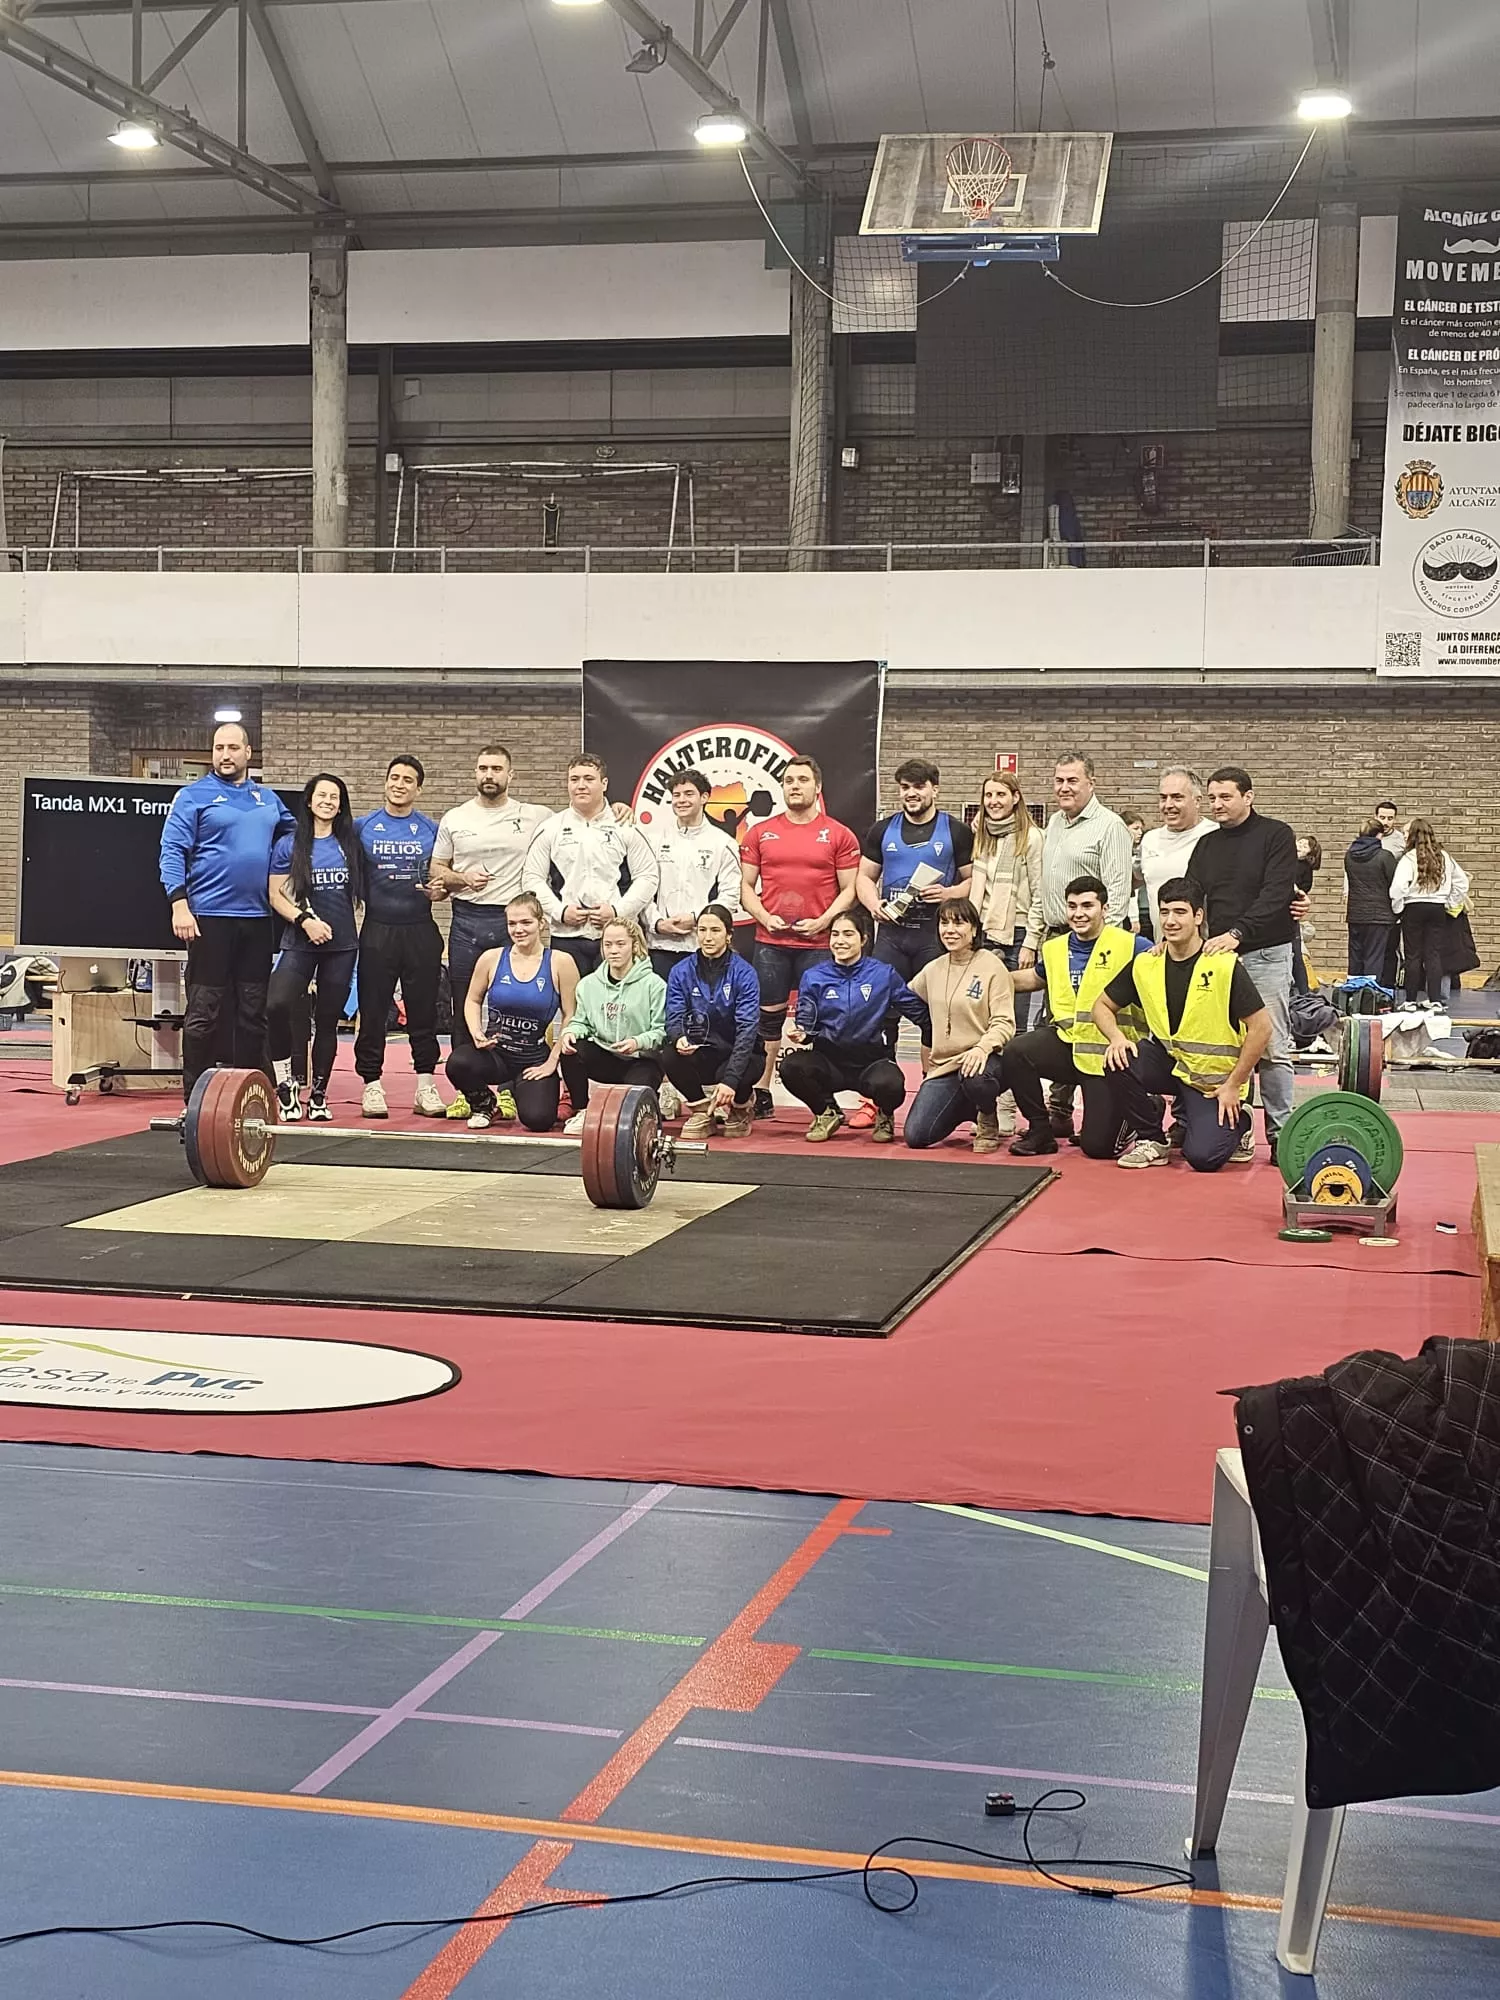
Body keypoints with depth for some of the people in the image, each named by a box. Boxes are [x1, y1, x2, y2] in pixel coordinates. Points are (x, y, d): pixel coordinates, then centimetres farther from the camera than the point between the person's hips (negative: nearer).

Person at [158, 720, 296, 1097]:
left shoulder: (267, 798, 14)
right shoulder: (194, 796, -2)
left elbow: (293, 829, 32)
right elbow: (172, 851, -8)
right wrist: (179, 904, -17)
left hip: (257, 918, 5)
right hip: (210, 915, -5)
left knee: (253, 1012, 9)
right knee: (204, 1013, -4)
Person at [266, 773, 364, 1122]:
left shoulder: (350, 844, 9)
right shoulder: (289, 845, 2)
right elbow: (276, 895, 0)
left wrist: (359, 929, 7)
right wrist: (304, 919, -14)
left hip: (342, 944, 3)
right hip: (301, 942, -3)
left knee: (328, 1021, 7)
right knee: (277, 1005, -25)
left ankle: (318, 1094, 17)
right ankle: (285, 1082, -9)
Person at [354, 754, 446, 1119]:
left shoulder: (431, 830, 7)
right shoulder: (363, 828, 5)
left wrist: (439, 891, -8)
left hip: (420, 931, 1)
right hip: (377, 931, -1)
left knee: (423, 1011, 5)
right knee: (373, 1012, 1)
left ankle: (426, 1086, 11)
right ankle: (372, 1086, 7)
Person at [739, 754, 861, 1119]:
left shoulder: (839, 835, 3)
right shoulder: (760, 833, 9)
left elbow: (849, 889, 2)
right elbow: (746, 886, 11)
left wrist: (822, 921, -11)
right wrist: (765, 917, -6)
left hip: (819, 942, -2)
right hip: (770, 941, 2)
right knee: (768, 1018, 4)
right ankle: (760, 1095, 9)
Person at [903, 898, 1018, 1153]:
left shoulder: (992, 966, -6)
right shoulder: (933, 969, 11)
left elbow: (1004, 1022, -13)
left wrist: (983, 1047, -29)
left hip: (982, 1060, -5)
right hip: (943, 1065, 5)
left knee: (974, 1076, -43)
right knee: (915, 1137, -12)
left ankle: (988, 1122, -4)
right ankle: (968, 1110, 21)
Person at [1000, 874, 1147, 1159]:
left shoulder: (1129, 944, -6)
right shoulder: (1055, 948, 12)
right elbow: (1035, 978, 33)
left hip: (1108, 1053, -5)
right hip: (1067, 1040, 5)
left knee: (1097, 1146, -11)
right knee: (1015, 1052, -26)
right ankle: (1041, 1131, -5)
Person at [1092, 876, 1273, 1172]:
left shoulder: (1226, 966, -18)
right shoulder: (1145, 965, -5)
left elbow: (1261, 1028, -16)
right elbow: (1103, 1006, 7)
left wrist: (1233, 1086, -15)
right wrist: (1117, 1037, -15)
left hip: (1215, 1080, -4)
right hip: (1170, 1062, 4)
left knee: (1203, 1157, -21)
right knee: (1120, 1061, -26)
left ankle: (1236, 1122, 16)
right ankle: (1150, 1141, -4)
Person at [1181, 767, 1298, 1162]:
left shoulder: (1275, 835, -3)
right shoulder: (1207, 846, 14)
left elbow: (1276, 893, -14)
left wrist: (1237, 933, -24)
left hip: (1265, 955, -5)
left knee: (1271, 1049, -5)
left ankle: (1281, 1132, 1)